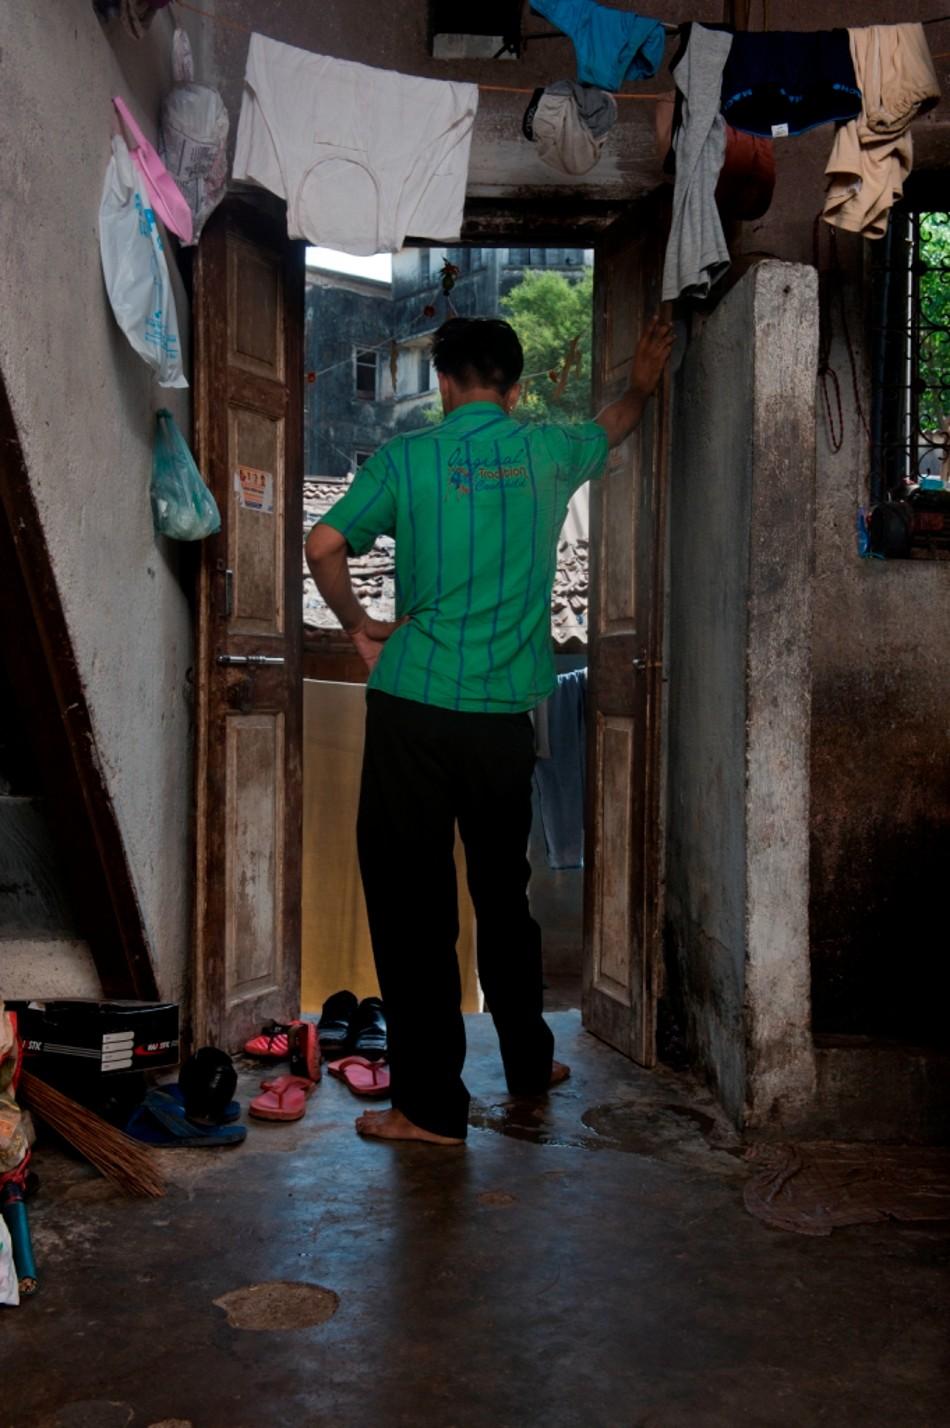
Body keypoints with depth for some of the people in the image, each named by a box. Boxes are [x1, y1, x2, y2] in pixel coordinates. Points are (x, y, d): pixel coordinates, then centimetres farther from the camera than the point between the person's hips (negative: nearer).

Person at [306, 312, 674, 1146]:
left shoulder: (408, 458, -3)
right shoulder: (547, 454, 7)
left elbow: (324, 548, -12)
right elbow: (612, 430, 29)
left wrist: (360, 627, 5)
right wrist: (643, 387, 49)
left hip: (412, 710, -3)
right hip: (506, 717, 4)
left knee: (412, 906, 4)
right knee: (504, 894, 20)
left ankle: (432, 1107, 9)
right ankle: (529, 1063, 35)